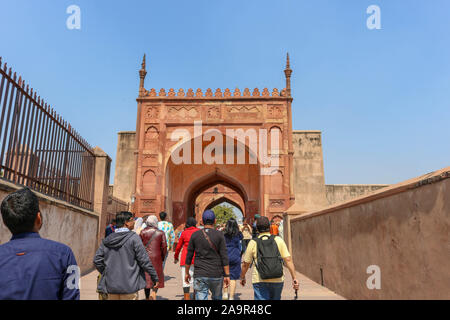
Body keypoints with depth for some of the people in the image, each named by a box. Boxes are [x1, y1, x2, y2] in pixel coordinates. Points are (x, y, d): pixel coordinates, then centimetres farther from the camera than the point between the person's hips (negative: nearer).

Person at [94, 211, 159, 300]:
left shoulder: (107, 240, 4)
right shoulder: (133, 238, -13)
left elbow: (97, 260, 5)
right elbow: (144, 260, -13)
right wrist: (155, 277, -4)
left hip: (111, 285, 5)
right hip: (129, 286, -5)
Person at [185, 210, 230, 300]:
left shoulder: (195, 235, 0)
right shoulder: (219, 235, -5)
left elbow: (189, 256, 4)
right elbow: (224, 257, -8)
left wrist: (187, 273, 15)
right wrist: (227, 275, -3)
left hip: (200, 275, 0)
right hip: (216, 275, 0)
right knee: (217, 298, 20)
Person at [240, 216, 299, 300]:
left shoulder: (253, 243, -2)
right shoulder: (278, 240, 0)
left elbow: (245, 264, 5)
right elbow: (288, 260, -4)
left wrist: (242, 277, 20)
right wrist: (294, 278, 0)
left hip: (260, 281, -2)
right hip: (278, 280, 2)